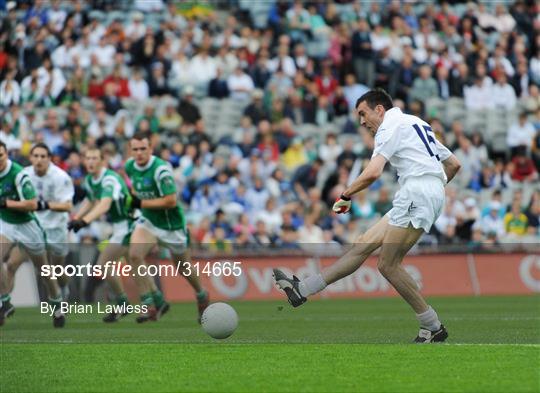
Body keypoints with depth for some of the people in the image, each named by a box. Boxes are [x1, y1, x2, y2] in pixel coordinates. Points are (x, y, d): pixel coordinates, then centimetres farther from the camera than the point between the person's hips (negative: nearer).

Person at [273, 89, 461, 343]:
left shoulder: (391, 126, -3)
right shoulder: (418, 125, 25)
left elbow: (373, 173, -17)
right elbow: (454, 164, 28)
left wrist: (345, 196, -5)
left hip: (417, 195, -10)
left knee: (388, 264, -9)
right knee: (364, 245, 6)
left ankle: (433, 328, -5)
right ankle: (302, 290, 5)